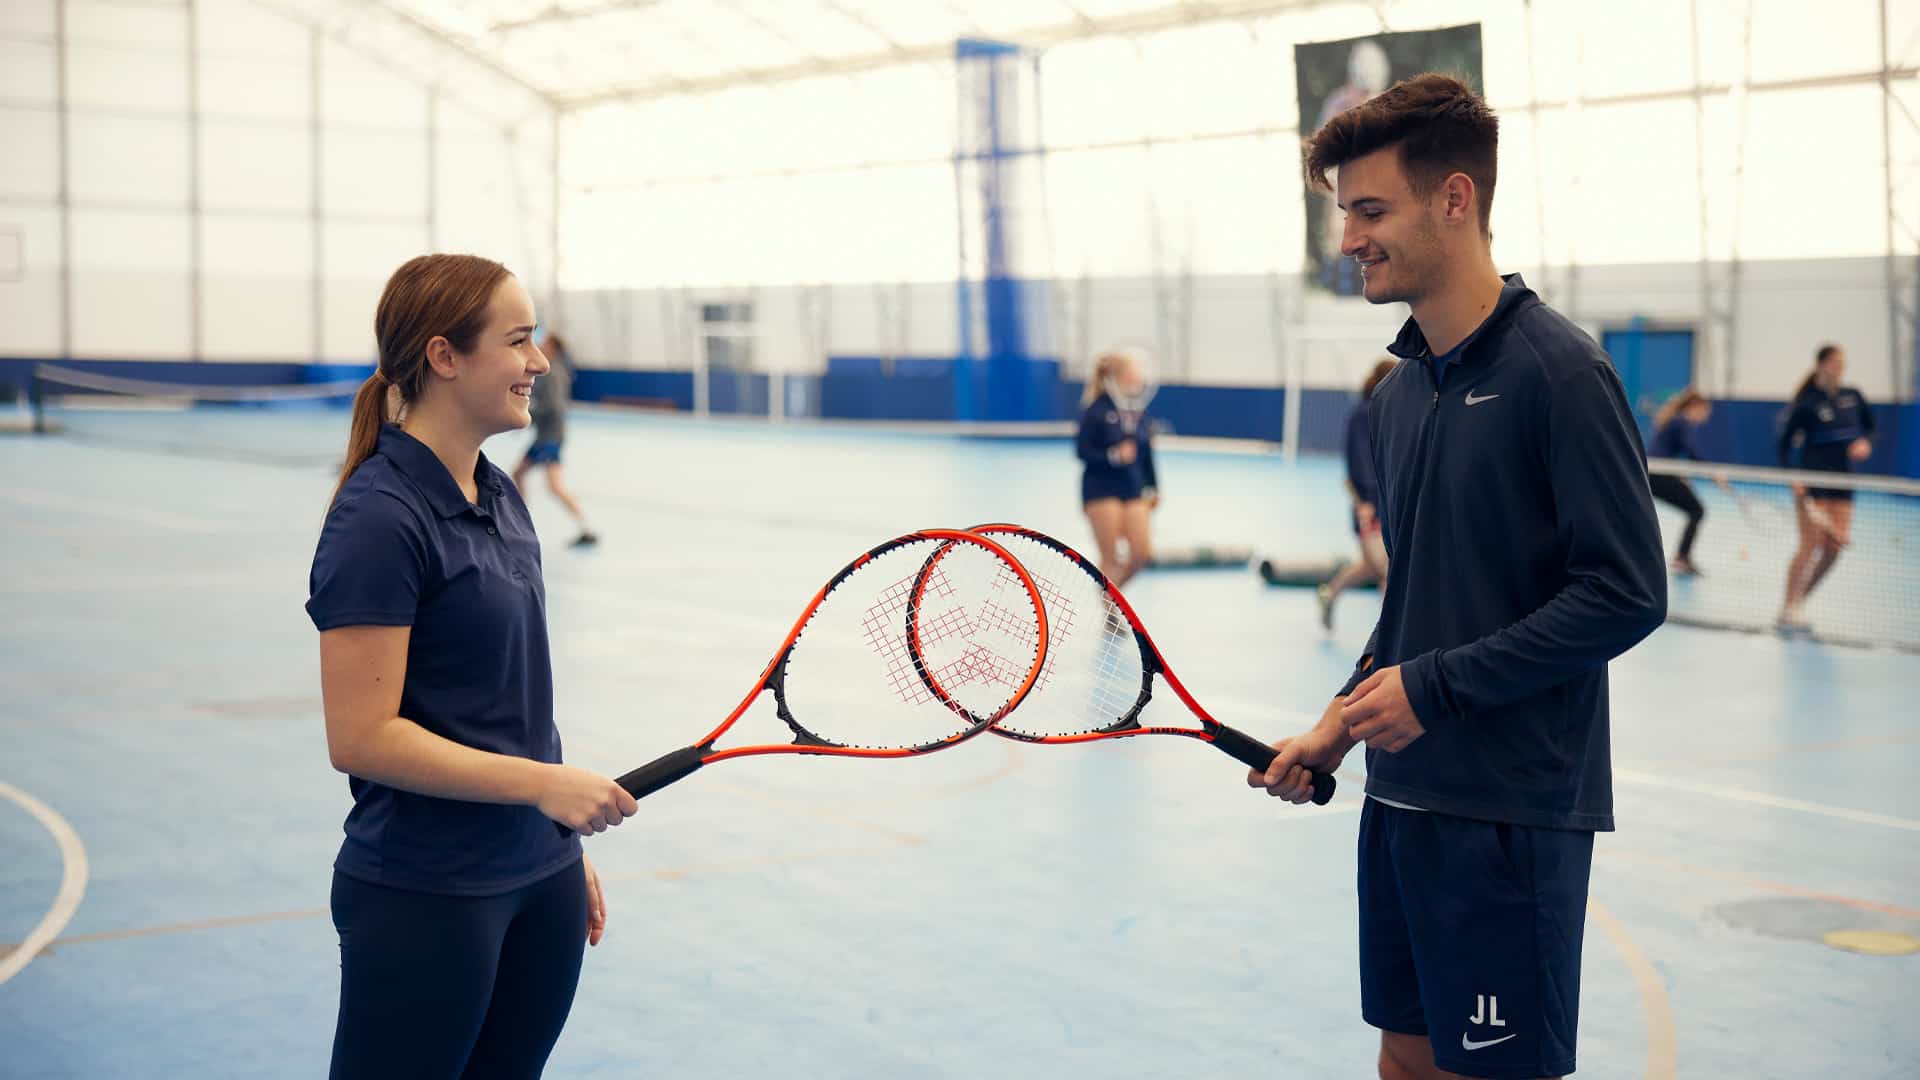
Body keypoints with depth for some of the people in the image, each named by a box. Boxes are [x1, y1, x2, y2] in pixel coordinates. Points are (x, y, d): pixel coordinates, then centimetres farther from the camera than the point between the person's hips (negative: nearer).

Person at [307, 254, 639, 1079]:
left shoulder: (500, 498, 9)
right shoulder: (380, 518, -17)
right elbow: (361, 738, -20)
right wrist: (542, 783, -22)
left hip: (539, 883, 8)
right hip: (426, 900, -8)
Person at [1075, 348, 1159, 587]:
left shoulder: (1138, 410, 4)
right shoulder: (1096, 411, -12)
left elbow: (1146, 452, 12)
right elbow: (1082, 450, -13)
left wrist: (1152, 488, 12)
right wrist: (1113, 456, -26)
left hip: (1133, 488, 5)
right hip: (1101, 489, -5)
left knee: (1142, 553, -1)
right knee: (1111, 558, -3)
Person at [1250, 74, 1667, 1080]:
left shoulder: (1558, 371, -13)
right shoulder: (1396, 394, 11)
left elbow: (1626, 594, -17)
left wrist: (1432, 688, -16)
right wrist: (1341, 723, 10)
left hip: (1512, 808, -7)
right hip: (1402, 796, 7)